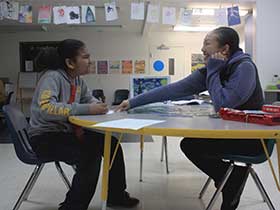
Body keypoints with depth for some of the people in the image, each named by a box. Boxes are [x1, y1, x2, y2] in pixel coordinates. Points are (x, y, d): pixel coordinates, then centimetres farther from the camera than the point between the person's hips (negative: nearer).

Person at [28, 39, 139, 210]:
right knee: (90, 155, -29)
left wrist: (97, 106, -5)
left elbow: (89, 99, 20)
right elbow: (45, 108, -36)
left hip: (66, 132, 8)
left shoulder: (78, 80, 4)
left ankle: (116, 196, 14)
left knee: (111, 143, -3)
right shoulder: (52, 77, -19)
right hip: (45, 137, -8)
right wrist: (86, 109, -37)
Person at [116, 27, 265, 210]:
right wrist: (134, 102, -5)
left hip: (252, 137, -7)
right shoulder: (210, 71, 2)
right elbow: (174, 89, -2)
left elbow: (222, 105, -28)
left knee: (191, 145, -12)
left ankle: (233, 179, 9)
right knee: (188, 144, 5)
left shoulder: (244, 67, -19)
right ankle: (231, 180, 15)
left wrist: (213, 71, -18)